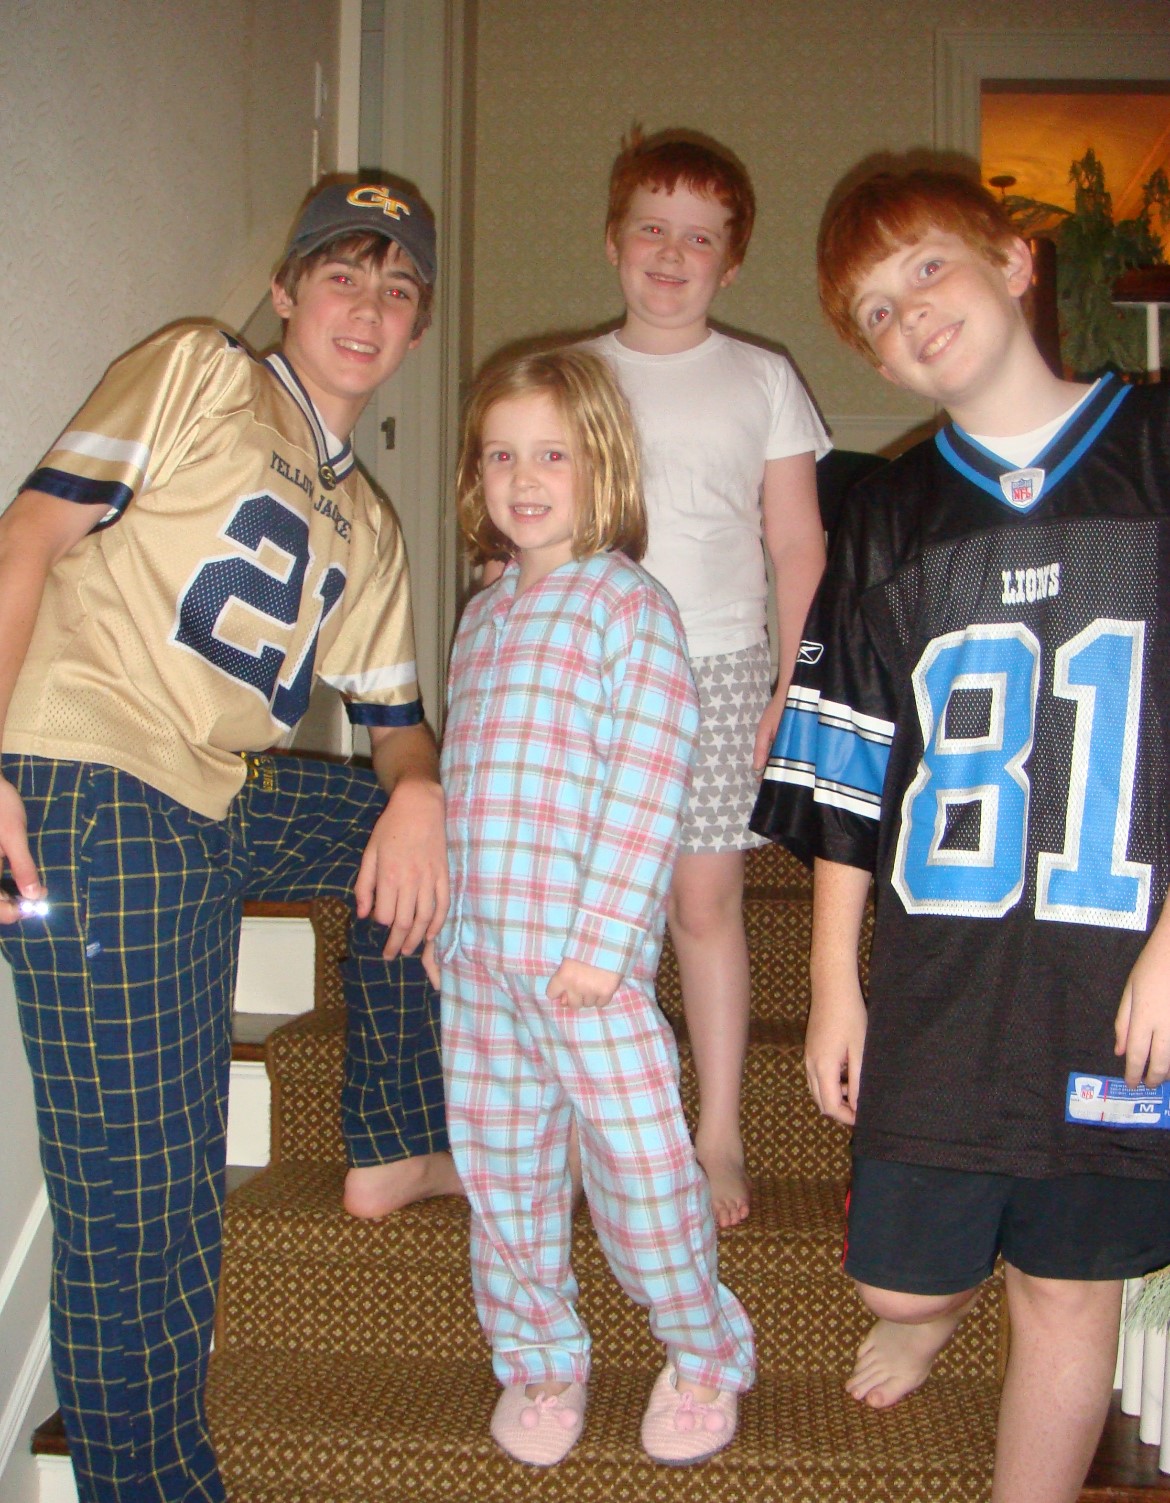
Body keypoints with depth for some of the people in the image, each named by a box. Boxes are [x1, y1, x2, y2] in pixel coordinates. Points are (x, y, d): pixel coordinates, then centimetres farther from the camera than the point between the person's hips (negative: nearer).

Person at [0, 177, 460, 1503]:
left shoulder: (365, 531, 22)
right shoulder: (197, 374, 1)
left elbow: (394, 720, 24)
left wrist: (416, 795, -1)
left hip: (230, 810, 8)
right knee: (140, 1200, -8)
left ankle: (393, 1149, 32)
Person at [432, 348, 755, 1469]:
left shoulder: (628, 602, -7)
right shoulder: (484, 611, 15)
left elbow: (650, 778, -14)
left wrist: (602, 938, -18)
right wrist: (444, 915, 13)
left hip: (584, 946, -6)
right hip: (475, 943, 6)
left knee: (639, 1156, 2)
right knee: (498, 1164, 13)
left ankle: (704, 1354, 27)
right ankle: (539, 1362, 33)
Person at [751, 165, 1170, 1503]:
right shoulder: (889, 518, 8)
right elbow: (847, 768, 10)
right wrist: (834, 977, 8)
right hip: (938, 977, 3)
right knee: (898, 1279, 11)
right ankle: (939, 1312, 46)